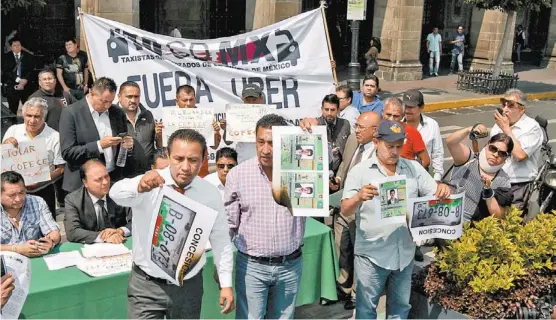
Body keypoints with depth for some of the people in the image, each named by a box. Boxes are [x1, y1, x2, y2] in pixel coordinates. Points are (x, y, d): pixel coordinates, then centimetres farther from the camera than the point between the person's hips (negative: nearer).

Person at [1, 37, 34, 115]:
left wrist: (25, 80, -13)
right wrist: (18, 80, -13)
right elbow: (5, 71, -3)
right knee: (13, 108, -1)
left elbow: (31, 70, 2)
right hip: (11, 87, 0)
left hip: (27, 86, 1)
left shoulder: (28, 57, 9)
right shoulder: (6, 57, 6)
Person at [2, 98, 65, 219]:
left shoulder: (54, 136, -10)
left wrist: (41, 182, -18)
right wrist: (5, 144, -13)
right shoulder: (13, 130, -1)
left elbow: (61, 168, -6)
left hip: (43, 192, -2)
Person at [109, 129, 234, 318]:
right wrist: (139, 187, -53)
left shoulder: (210, 194, -4)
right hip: (146, 286, -2)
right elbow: (117, 193, -31)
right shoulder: (148, 185, -11)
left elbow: (220, 240, 3)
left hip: (189, 287, 2)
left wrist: (226, 284, 2)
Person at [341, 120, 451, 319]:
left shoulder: (414, 168, 5)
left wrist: (443, 190, -18)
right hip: (372, 254, -3)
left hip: (405, 253, 4)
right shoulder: (360, 171, -6)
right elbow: (345, 211, -11)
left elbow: (434, 195, 6)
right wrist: (359, 197, -32)